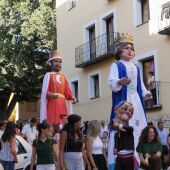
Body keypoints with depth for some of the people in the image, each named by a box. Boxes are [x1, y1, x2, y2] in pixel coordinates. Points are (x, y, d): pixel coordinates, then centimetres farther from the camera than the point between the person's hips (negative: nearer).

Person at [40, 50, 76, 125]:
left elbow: (67, 92, 12)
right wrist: (51, 95, -27)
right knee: (52, 124, -10)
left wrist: (72, 97, -8)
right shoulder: (48, 75, 5)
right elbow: (45, 92, -5)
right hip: (52, 104, -5)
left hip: (62, 104, 5)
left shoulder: (63, 77, 20)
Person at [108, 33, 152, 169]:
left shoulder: (136, 67, 21)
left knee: (138, 126, 1)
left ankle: (139, 158, 6)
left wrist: (145, 93, 1)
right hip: (122, 99, -6)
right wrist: (120, 82, -32)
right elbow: (111, 82, -11)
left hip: (136, 100, 6)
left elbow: (140, 84, 20)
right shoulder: (116, 65, 3)